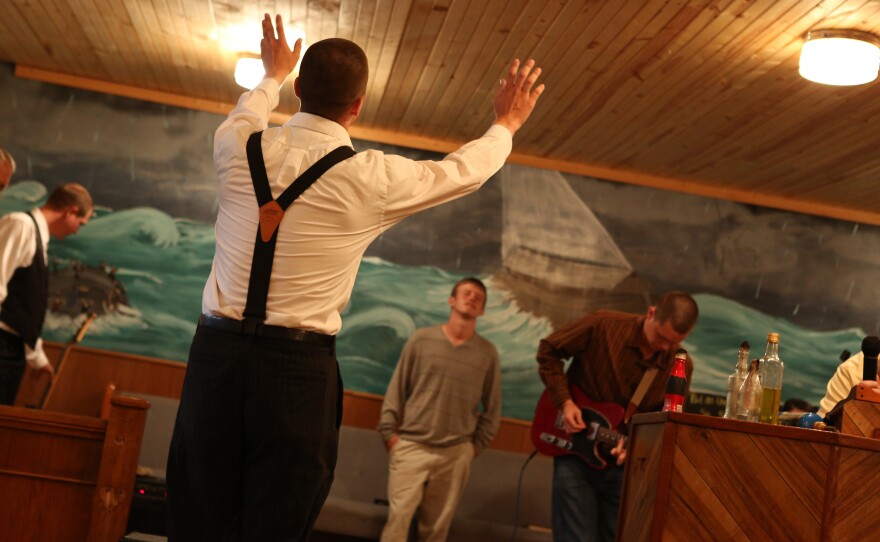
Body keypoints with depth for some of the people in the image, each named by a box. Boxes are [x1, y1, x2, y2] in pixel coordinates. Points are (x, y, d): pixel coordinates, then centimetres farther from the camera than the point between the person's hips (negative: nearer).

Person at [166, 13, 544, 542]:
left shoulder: (240, 148, 3)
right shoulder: (372, 177, -5)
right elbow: (464, 170, 13)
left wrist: (273, 76, 50)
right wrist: (506, 125, 33)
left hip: (218, 352, 3)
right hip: (299, 367, -3)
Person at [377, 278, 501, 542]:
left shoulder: (488, 353, 4)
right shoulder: (421, 339, 2)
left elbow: (492, 407, 11)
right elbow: (397, 388, 5)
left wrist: (477, 444, 7)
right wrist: (388, 431, -1)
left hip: (456, 453, 1)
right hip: (411, 445, -1)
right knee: (399, 516, -8)